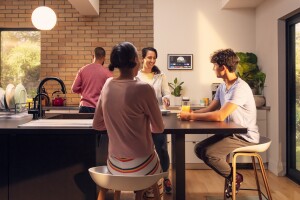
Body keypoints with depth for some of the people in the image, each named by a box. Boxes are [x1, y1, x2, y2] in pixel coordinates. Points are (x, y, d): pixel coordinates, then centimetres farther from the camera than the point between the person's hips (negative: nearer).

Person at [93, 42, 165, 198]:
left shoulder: (108, 85, -2)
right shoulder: (144, 88, -18)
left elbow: (97, 125, 7)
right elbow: (159, 128, -6)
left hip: (115, 165, 5)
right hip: (141, 167, -5)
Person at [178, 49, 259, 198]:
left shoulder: (240, 88, -25)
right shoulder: (222, 86, 4)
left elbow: (220, 116, -32)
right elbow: (210, 109, 8)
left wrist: (191, 116, -25)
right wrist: (190, 113, -9)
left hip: (245, 137, -9)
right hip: (231, 133, 9)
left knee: (209, 153, -23)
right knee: (199, 149, 3)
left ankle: (234, 177, 5)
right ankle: (231, 174, 14)